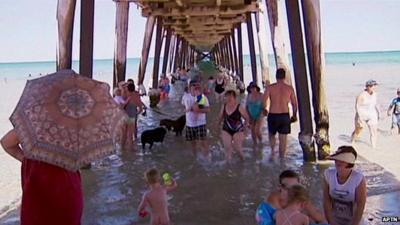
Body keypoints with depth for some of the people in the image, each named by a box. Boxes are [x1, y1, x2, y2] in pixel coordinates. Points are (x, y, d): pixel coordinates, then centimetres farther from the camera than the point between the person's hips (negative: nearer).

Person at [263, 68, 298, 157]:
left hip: (273, 116, 0)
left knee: (272, 134, 23)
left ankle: (272, 150, 4)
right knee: (283, 139, 8)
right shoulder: (290, 88, -1)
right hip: (285, 116, 1)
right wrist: (294, 115, 17)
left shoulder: (270, 87, -5)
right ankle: (281, 158, 9)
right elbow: (294, 104, 3)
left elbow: (263, 101, -12)